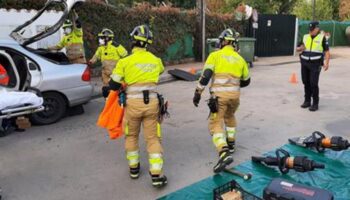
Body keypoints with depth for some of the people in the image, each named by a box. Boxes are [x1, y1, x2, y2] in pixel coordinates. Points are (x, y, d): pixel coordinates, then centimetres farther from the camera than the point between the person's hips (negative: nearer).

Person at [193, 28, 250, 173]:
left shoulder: (215, 55, 4)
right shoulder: (240, 59, 17)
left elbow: (206, 75, -8)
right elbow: (246, 81, 26)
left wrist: (198, 92, -2)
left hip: (219, 95, -4)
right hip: (234, 95, 5)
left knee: (216, 124, 1)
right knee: (229, 116, 31)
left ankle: (224, 153, -17)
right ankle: (231, 143, 40)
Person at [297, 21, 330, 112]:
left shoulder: (322, 37, -2)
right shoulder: (305, 37, 9)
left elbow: (327, 51, -4)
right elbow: (298, 48, 13)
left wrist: (327, 63, -16)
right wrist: (300, 48, -11)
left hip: (315, 64, -4)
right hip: (304, 63, 4)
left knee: (313, 84, -8)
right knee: (306, 83, 8)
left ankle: (315, 104, 0)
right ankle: (307, 101, 19)